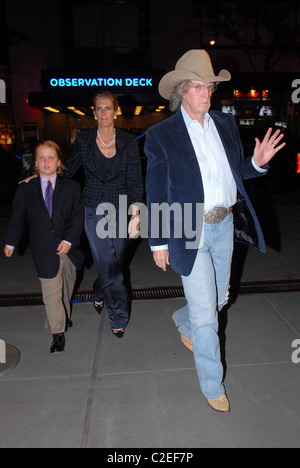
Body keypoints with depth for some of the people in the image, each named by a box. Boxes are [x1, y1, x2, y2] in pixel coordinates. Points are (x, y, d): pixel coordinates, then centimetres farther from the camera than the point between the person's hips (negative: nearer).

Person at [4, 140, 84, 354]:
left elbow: (78, 215, -4)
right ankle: (58, 333, 16)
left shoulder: (72, 187, 1)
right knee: (51, 293, 1)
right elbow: (17, 218, 12)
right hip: (44, 252, -1)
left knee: (67, 288, 18)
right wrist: (11, 242, 19)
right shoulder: (25, 190, 3)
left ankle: (65, 317, 45)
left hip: (68, 248, 1)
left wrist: (69, 240, -15)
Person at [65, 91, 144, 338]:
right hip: (94, 212, 0)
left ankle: (100, 294, 39)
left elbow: (135, 181, -6)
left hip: (121, 211, 1)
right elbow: (68, 170, 12)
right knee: (109, 267, -1)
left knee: (115, 264, 10)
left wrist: (135, 215, -16)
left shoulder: (129, 142, -2)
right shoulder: (84, 139, 1)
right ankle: (119, 316, 18)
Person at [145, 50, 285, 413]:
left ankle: (183, 322, 53)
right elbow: (156, 194, -5)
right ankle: (212, 385, 24)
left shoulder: (226, 124, 7)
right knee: (205, 314, 2)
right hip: (190, 232, -5)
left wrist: (257, 162, -6)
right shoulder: (161, 135, -7)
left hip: (225, 225, 6)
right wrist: (159, 243, -4)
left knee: (218, 299, 20)